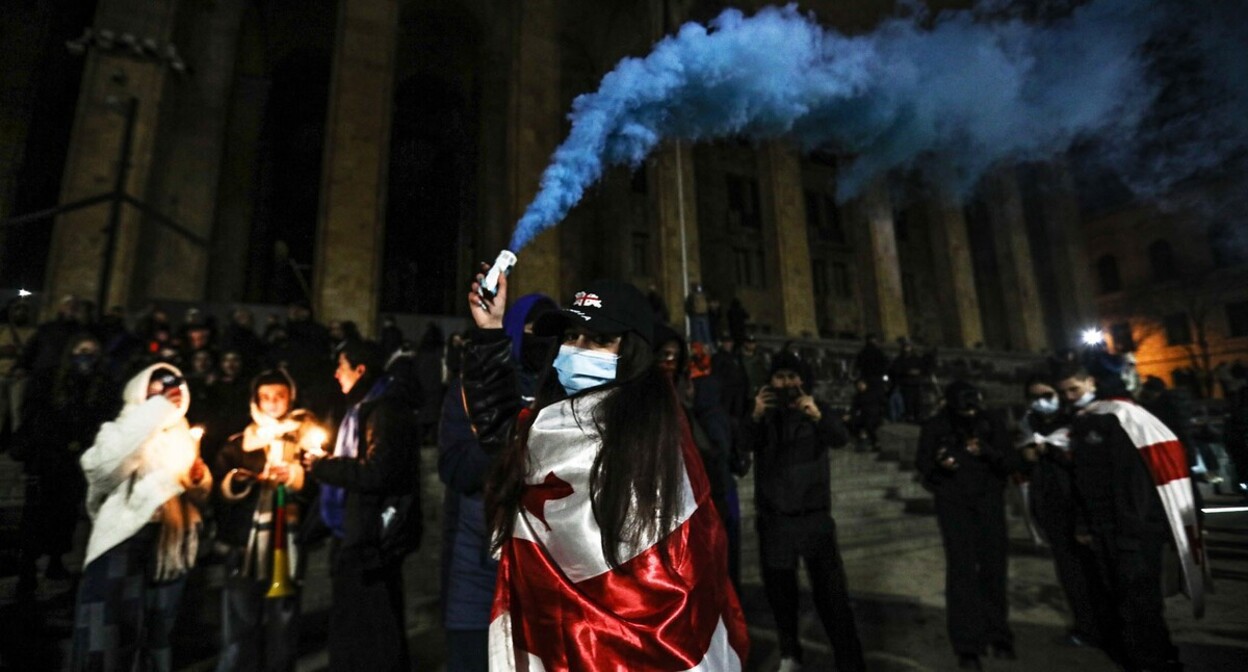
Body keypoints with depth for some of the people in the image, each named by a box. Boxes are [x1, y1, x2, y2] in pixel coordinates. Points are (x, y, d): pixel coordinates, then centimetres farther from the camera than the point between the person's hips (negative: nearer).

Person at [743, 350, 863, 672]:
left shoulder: (816, 407, 1)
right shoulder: (763, 410, 2)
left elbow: (841, 438, -18)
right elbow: (745, 442, -18)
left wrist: (817, 417, -39)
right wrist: (756, 416, -39)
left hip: (814, 514, -1)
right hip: (774, 516, 2)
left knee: (832, 592, -2)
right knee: (779, 588, 14)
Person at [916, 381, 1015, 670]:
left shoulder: (991, 424, -1)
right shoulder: (935, 427, -6)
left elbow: (1010, 464, -2)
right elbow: (922, 464, 1)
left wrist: (988, 453, -23)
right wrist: (938, 464, -21)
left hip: (989, 501, 2)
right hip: (953, 504, -2)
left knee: (993, 568, 7)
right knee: (961, 570, -7)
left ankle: (998, 635, 25)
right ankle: (967, 645, 1)